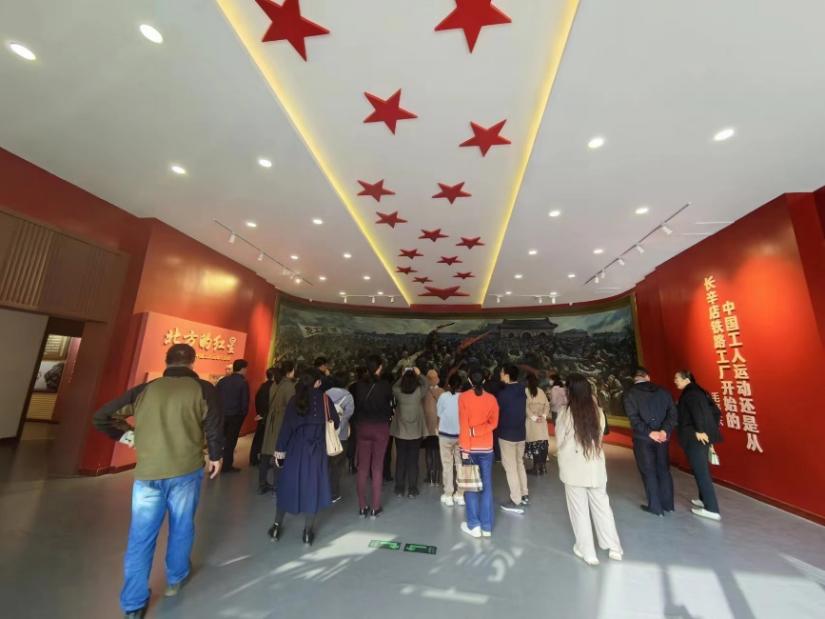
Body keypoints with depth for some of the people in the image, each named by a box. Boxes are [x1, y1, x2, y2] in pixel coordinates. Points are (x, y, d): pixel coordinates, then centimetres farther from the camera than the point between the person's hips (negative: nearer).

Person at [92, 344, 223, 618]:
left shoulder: (145, 389, 4)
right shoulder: (203, 389, -7)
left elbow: (102, 417, 7)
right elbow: (214, 427, -9)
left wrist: (126, 435, 20)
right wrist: (216, 456, 8)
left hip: (147, 472, 2)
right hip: (186, 470, -2)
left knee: (141, 538, 15)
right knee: (181, 528, 19)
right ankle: (176, 579, 39)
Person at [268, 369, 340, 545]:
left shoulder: (295, 399, -5)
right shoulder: (324, 399, -6)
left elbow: (286, 426, -6)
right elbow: (336, 421, 2)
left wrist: (280, 450, 2)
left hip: (295, 449, 1)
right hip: (316, 449, -1)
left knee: (288, 485, 16)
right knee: (312, 487, 11)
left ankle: (277, 527, 29)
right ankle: (308, 531, 20)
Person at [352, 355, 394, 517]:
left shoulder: (359, 385, -6)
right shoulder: (385, 385, -12)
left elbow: (356, 406, 0)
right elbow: (389, 405, -3)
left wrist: (360, 422, 12)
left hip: (363, 427, 2)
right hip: (380, 427, -2)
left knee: (362, 467, 12)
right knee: (377, 467, 8)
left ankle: (362, 507, 21)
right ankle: (375, 507, 16)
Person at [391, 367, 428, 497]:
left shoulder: (398, 392, -13)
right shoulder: (419, 392, -16)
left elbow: (394, 387, 10)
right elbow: (425, 383, 3)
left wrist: (402, 376, 13)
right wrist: (418, 374, 14)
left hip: (399, 432, 1)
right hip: (415, 433, -1)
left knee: (400, 460, 11)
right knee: (413, 461, 9)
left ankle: (399, 489, 20)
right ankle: (412, 490, 16)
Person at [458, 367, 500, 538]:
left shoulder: (463, 397, -10)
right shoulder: (491, 399, -2)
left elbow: (463, 424, -13)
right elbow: (493, 423, 0)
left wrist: (465, 448, -11)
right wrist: (478, 431, -4)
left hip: (470, 447, -2)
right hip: (486, 447, 3)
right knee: (486, 486, 11)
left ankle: (474, 525, 14)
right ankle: (487, 527, 17)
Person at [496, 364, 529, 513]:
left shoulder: (503, 393, -21)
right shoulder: (522, 392, 2)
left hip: (507, 434, -8)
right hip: (521, 432, 8)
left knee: (510, 467, 1)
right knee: (519, 463, 20)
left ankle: (516, 501, 7)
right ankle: (524, 495, 30)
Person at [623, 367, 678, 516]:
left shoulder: (630, 393, -7)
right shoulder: (662, 391, 4)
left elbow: (634, 418, -16)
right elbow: (672, 413, -4)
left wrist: (649, 433, -12)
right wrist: (665, 431, -11)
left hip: (643, 438, -4)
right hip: (662, 437, 4)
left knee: (649, 472, 7)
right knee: (664, 469, 17)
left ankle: (656, 507, 15)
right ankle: (668, 504, 27)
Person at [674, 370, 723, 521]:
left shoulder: (689, 394, -12)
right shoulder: (699, 392, 15)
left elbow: (697, 410, -28)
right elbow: (716, 411, 18)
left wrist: (699, 431, -23)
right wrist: (711, 429, 19)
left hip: (695, 438, -10)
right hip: (704, 437, 10)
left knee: (701, 472, -3)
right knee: (702, 470, 21)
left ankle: (712, 509, 3)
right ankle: (704, 499, 33)